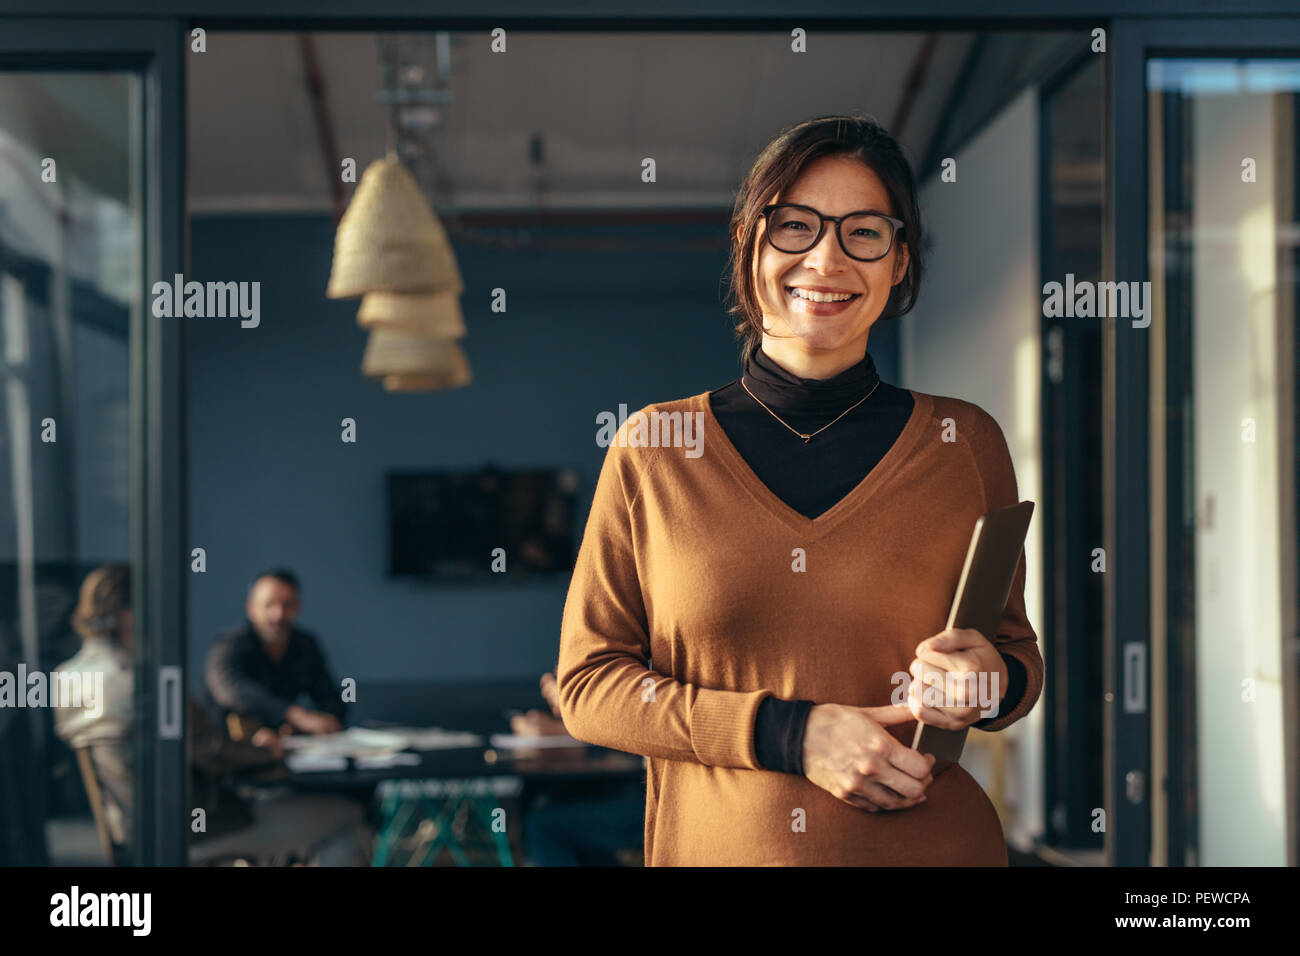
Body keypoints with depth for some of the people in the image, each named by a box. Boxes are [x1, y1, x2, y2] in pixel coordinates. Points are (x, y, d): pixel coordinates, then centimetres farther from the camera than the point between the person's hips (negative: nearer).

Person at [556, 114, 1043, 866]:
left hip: (930, 844, 1)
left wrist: (993, 681, -14)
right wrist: (788, 734, -15)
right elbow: (589, 683, -3)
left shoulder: (965, 443, -2)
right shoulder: (654, 447, -4)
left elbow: (1020, 651, 9)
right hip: (715, 844, 0)